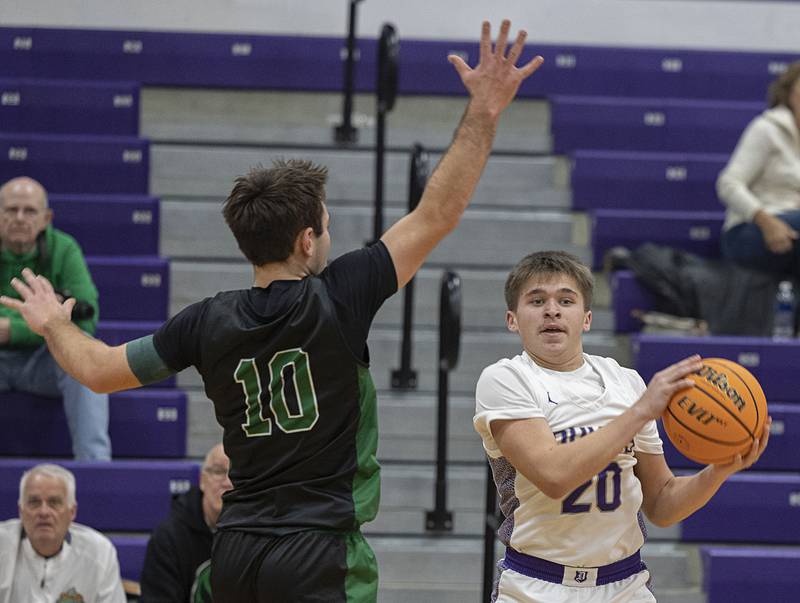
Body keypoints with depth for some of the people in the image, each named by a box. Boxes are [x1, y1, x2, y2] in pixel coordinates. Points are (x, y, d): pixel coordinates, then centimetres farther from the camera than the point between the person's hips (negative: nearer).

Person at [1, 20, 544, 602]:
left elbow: (97, 369, 13)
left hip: (237, 554, 6)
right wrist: (485, 110, -6)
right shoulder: (337, 299, -10)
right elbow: (436, 215, -9)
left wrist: (55, 325, 33)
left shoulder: (208, 323, 2)